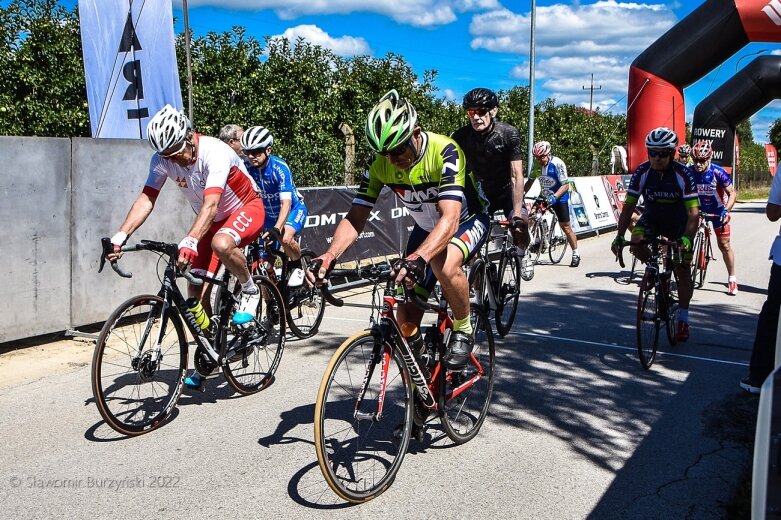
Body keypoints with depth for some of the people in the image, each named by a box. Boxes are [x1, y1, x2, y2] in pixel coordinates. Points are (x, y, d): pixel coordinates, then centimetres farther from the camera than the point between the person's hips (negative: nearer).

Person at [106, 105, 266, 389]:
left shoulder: (215, 153, -33)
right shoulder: (162, 159, -15)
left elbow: (210, 204, -44)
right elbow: (146, 199, -19)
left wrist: (189, 242, -57)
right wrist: (120, 236, -33)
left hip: (246, 209, -6)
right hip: (211, 220, 6)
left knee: (221, 244, -41)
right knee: (195, 293, -2)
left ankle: (250, 291, -11)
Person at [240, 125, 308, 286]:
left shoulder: (279, 167, -29)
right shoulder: (247, 168, -17)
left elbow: (286, 203, -37)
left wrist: (276, 229, -50)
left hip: (293, 209, -5)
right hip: (268, 214, 5)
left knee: (285, 238, -33)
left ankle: (297, 266, -3)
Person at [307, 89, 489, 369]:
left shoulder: (445, 152, -34)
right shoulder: (381, 164, -19)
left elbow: (450, 218, -46)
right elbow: (356, 216, -21)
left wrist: (417, 259, -63)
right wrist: (329, 255, -40)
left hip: (466, 222, -5)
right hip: (426, 229, 5)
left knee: (445, 265, -39)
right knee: (406, 321, -5)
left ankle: (464, 332, -13)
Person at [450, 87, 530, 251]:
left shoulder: (509, 134, -22)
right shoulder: (460, 136, -16)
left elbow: (516, 176, -26)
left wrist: (517, 216, -33)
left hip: (507, 192, -2)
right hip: (482, 194, 2)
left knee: (521, 224, -25)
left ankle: (521, 254, 4)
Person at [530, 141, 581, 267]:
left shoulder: (557, 164, -22)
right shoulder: (537, 165, -8)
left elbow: (565, 185, -23)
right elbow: (531, 180, 2)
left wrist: (554, 197, -36)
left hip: (559, 197, -5)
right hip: (544, 197, 5)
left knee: (565, 226, -1)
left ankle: (576, 254, 11)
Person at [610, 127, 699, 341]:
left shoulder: (683, 174, -27)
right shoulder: (642, 173, -21)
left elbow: (693, 212, -30)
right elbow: (628, 207, -18)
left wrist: (687, 237, -46)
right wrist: (620, 236, -28)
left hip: (678, 224, -2)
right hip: (652, 219, 2)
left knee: (682, 269, -2)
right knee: (636, 244, -28)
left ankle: (683, 318, 11)